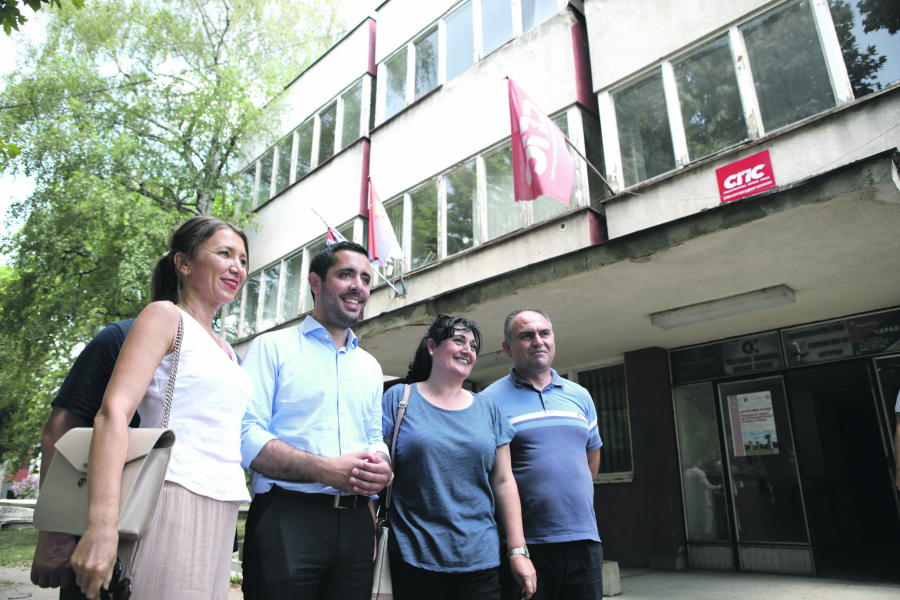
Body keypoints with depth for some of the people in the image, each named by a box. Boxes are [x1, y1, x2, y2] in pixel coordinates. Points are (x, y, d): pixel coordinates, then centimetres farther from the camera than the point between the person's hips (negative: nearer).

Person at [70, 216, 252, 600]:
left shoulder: (225, 349, 20)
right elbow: (113, 412, -15)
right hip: (174, 502, -7)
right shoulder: (165, 317, -3)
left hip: (220, 509, 7)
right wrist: (102, 524, -26)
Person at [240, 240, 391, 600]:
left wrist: (381, 467, -2)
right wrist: (325, 469, -19)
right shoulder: (273, 347, 2)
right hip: (286, 518, -4)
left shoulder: (370, 366, 19)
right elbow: (246, 436, -9)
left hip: (355, 525, 5)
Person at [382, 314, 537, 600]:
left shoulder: (488, 408, 10)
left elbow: (504, 482, 9)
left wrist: (518, 551, 5)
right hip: (413, 558, -3)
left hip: (480, 559, 3)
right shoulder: (399, 398, 0)